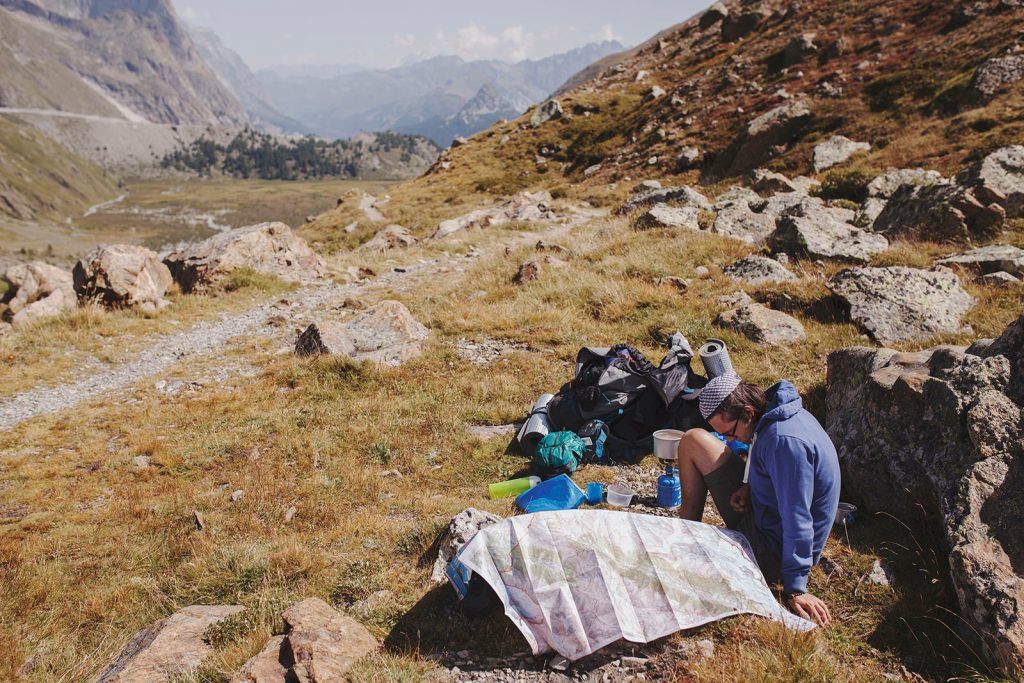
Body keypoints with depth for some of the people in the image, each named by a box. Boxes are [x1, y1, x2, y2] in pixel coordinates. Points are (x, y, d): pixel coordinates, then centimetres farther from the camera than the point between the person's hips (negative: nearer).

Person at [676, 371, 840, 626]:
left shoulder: (784, 440, -32)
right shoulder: (775, 415, -4)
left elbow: (797, 519, -29)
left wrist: (795, 588, -25)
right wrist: (749, 487, -6)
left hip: (771, 551, -10)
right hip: (759, 514, 10)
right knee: (694, 441, 5)